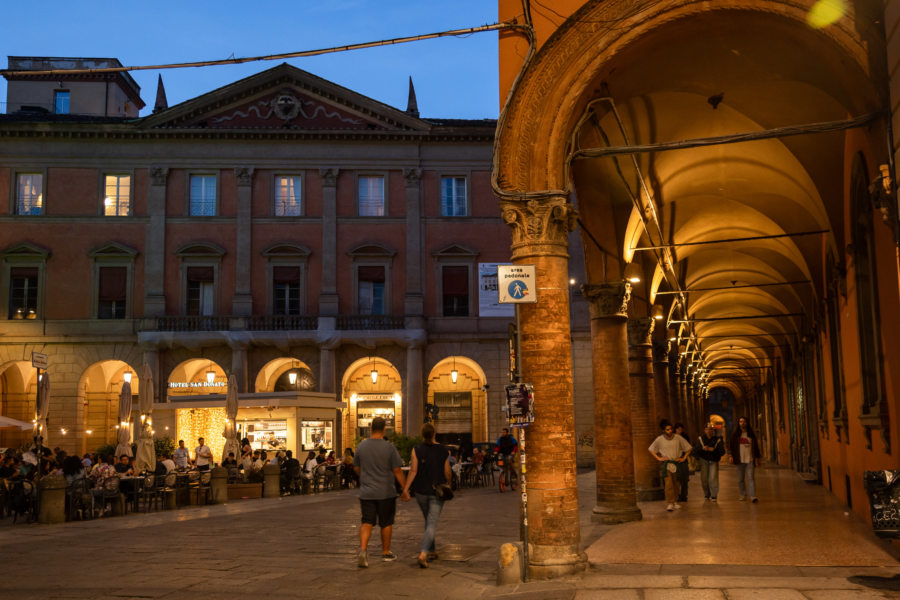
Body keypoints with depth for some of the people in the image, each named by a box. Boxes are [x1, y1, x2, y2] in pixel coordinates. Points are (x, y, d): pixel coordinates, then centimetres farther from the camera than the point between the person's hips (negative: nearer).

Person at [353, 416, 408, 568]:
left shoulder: (361, 446, 1)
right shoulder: (389, 447, -11)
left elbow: (356, 468, 12)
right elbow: (397, 471, -10)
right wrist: (405, 490, -2)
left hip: (366, 492, 2)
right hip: (386, 492, -2)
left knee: (367, 522, 4)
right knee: (386, 523, 12)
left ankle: (363, 550, -15)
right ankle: (386, 552, 24)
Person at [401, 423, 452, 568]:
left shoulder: (417, 450, -7)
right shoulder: (443, 451, -6)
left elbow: (413, 471, -13)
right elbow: (447, 472, -1)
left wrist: (405, 488, -12)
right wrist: (448, 483, 18)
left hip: (421, 491, 2)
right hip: (437, 491, -2)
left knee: (429, 520, 22)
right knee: (432, 524, -4)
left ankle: (431, 551, 30)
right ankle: (423, 554, -22)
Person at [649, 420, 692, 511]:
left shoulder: (678, 438, 0)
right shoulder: (659, 439, -1)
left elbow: (688, 448, 10)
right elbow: (651, 449, 10)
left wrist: (684, 458, 2)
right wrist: (658, 458, 1)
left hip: (677, 463, 2)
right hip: (666, 464, -2)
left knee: (676, 484, 5)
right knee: (669, 483, -13)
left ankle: (675, 501, 19)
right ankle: (669, 503, -14)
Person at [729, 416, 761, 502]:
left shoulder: (751, 434, 8)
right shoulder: (735, 434, 6)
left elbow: (756, 446, 12)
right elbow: (731, 446, 6)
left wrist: (757, 458, 7)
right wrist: (731, 456, -7)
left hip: (750, 459, -1)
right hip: (740, 459, 1)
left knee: (751, 478, -10)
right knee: (740, 479, 5)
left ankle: (753, 496, -13)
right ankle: (742, 495, 17)